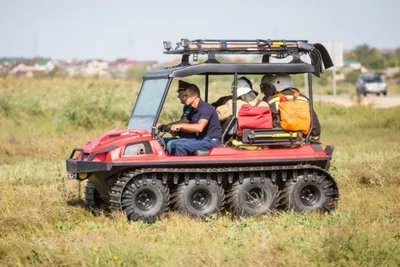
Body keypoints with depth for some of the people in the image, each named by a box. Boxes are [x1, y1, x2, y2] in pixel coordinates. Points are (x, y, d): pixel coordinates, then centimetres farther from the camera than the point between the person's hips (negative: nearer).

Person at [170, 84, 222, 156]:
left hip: (212, 141, -9)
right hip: (202, 139, 9)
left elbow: (199, 127, -29)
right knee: (175, 143, -1)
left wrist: (180, 126, -25)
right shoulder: (194, 110, 14)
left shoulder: (205, 108, -16)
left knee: (180, 145, -21)